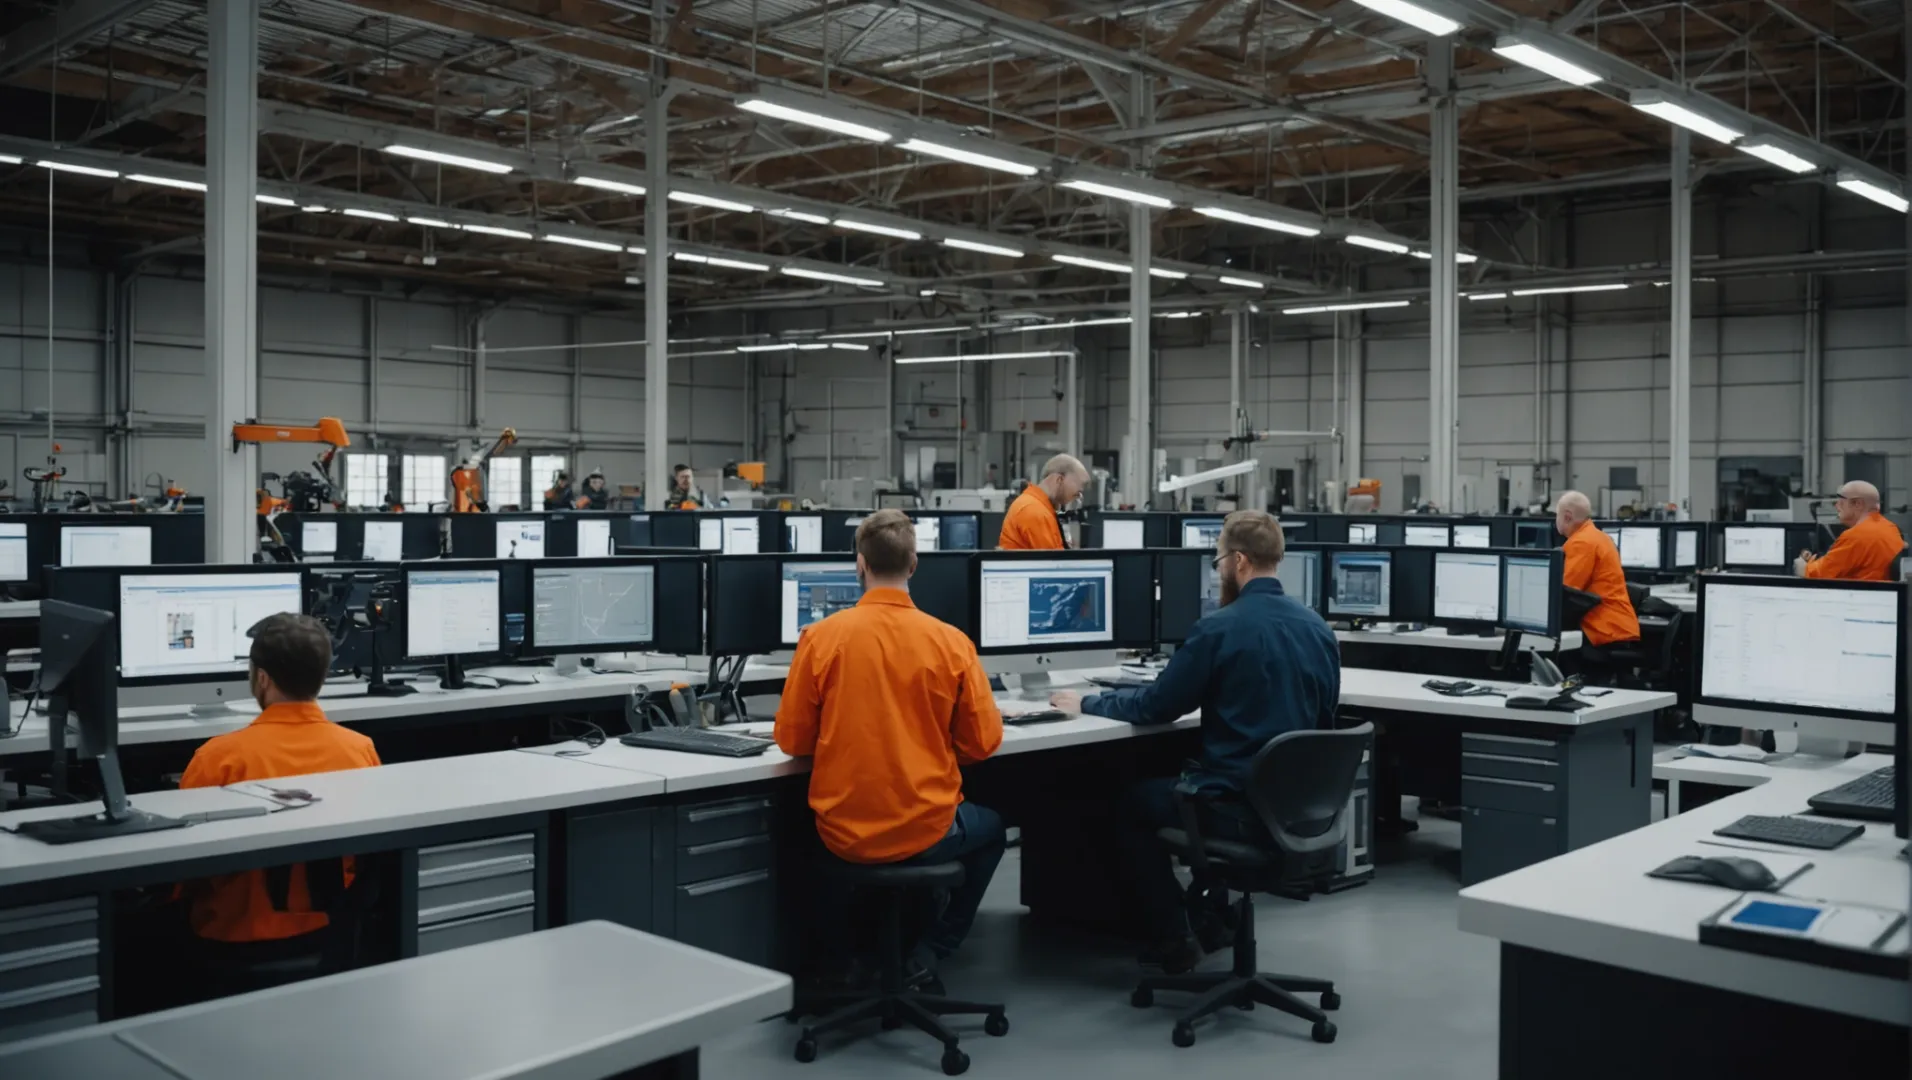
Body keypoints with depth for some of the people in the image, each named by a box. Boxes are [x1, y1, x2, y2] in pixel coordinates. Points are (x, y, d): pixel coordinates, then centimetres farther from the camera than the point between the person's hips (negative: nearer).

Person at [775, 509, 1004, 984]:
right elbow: (983, 743, -3)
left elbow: (792, 741, -2)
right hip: (925, 833, -1)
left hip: (844, 835, 1)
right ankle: (928, 953, 22)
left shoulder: (820, 636, -10)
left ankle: (841, 954, 33)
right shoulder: (950, 642, -10)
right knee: (991, 827, 32)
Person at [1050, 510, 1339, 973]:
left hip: (1240, 808, -7)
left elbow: (1155, 706, -7)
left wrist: (1086, 703, 10)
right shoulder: (1319, 629, 4)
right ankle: (1211, 918, 34)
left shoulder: (1219, 629, -16)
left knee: (1134, 799, 20)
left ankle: (1174, 939, 19)